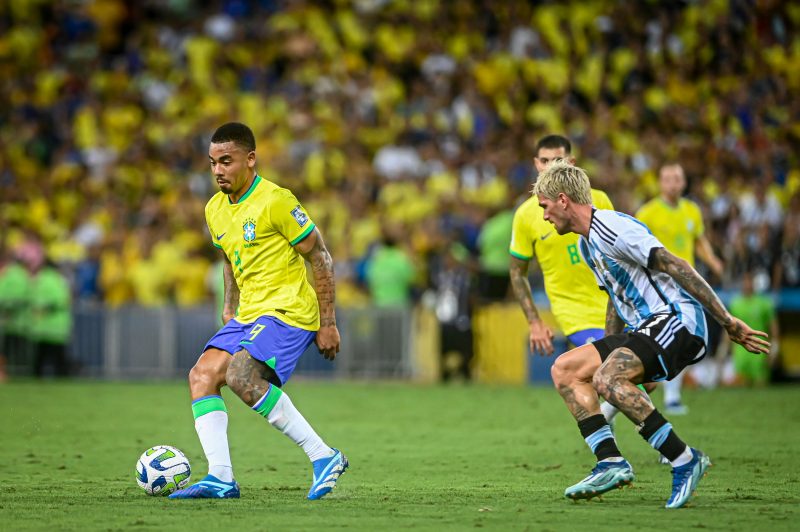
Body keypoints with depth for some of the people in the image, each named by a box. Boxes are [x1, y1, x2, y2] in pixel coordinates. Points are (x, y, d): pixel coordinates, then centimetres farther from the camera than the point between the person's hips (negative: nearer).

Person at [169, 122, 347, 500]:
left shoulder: (275, 201, -13)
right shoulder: (215, 210, 11)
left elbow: (320, 257, -9)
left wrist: (328, 324, -10)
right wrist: (230, 307, 19)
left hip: (289, 310, -8)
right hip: (248, 314, 8)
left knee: (241, 376, -27)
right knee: (202, 375, -7)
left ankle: (323, 456, -20)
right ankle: (220, 478, -9)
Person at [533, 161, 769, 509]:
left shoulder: (613, 228, -14)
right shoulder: (586, 243, 19)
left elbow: (676, 268, -20)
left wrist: (728, 322, -23)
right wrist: (608, 349, 35)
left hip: (677, 321, -10)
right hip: (644, 328, 10)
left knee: (607, 379, -31)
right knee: (564, 370, 4)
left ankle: (685, 460, -25)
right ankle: (611, 462, -6)